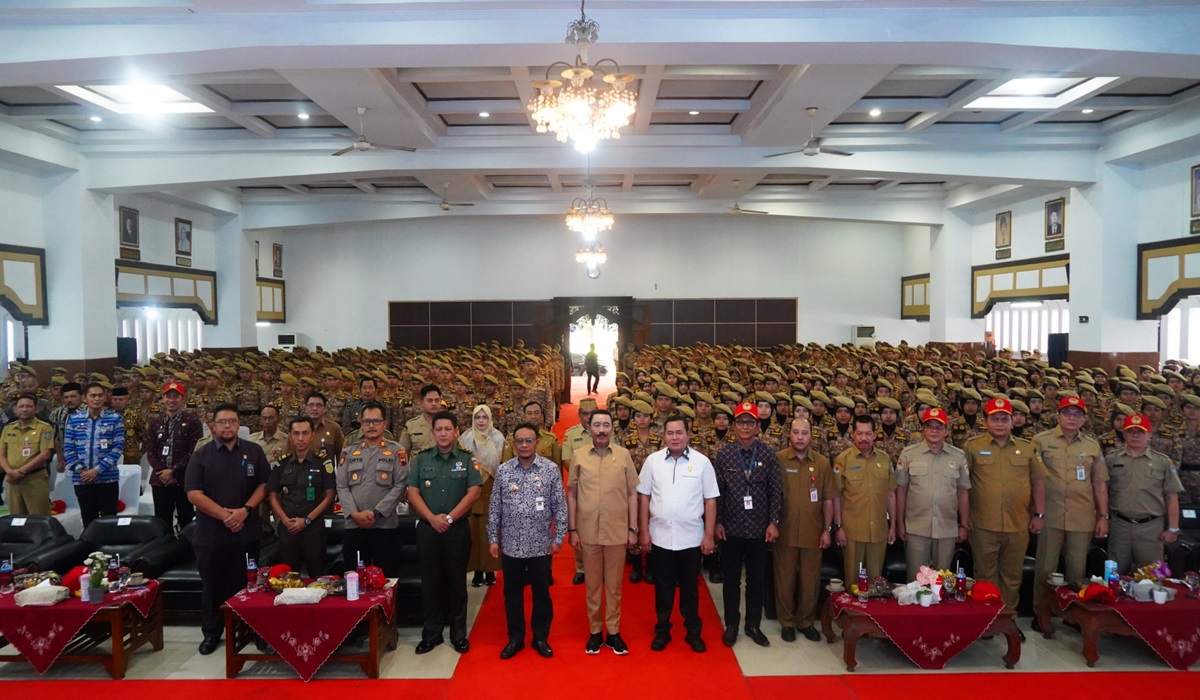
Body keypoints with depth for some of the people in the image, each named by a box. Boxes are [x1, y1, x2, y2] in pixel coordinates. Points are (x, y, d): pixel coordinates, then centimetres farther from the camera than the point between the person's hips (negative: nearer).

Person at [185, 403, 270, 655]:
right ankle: (211, 632, 23)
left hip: (246, 531, 1)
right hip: (210, 533, 0)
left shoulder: (254, 452, 5)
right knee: (212, 586, 9)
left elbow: (263, 485, 4)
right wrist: (225, 514, -14)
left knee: (246, 585, 7)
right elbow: (194, 494, -7)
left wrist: (245, 510, -12)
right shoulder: (201, 455, 0)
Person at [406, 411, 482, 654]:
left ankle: (458, 634, 16)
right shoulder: (421, 459, 5)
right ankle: (431, 633, 19)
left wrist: (449, 517, -13)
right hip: (427, 529, 2)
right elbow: (413, 493, -1)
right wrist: (432, 518, -12)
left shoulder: (467, 459, 0)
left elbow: (473, 492, -8)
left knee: (457, 581, 6)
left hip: (458, 529, -1)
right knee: (430, 581, 8)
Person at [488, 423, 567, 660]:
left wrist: (558, 538, -4)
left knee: (541, 593, 11)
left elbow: (560, 507, -2)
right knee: (512, 593, 12)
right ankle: (515, 638, 28)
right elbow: (495, 508, 4)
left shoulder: (551, 469, -5)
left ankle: (541, 637, 28)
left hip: (540, 544, -1)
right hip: (511, 544, 1)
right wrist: (493, 538, 2)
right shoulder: (503, 470, -1)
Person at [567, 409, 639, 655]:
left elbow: (632, 493, 3)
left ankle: (613, 632, 23)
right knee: (592, 584, 12)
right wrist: (572, 529, 1)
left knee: (614, 585, 11)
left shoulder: (624, 455, -1)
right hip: (588, 531, 0)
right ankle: (595, 631, 25)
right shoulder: (578, 456, -1)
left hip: (617, 531, 0)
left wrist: (633, 528, 1)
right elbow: (571, 494, 3)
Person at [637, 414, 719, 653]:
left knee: (689, 586, 12)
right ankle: (662, 630, 27)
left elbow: (710, 500, -2)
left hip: (691, 537, -1)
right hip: (660, 536, 1)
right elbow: (644, 497, 3)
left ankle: (693, 631, 27)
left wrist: (709, 535, -4)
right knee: (663, 586, 13)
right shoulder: (653, 460, -2)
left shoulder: (702, 462, -4)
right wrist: (644, 531, 0)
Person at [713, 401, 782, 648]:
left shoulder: (768, 455, -2)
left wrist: (773, 522, -5)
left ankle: (753, 625, 25)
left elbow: (776, 491, -1)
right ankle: (731, 625, 24)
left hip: (759, 528, 0)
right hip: (731, 528, 0)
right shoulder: (724, 454, -2)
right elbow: (717, 491, 0)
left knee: (757, 579, 10)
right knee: (731, 579, 10)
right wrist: (717, 522, -2)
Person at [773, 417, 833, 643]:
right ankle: (787, 622, 24)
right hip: (785, 531, -2)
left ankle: (806, 621, 28)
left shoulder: (822, 463, 2)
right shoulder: (778, 460, -5)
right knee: (785, 579, 8)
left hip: (813, 532, 2)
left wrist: (827, 529, 3)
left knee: (811, 580, 11)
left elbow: (828, 499, 6)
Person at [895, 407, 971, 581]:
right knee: (915, 578, 5)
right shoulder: (908, 454, -1)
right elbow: (901, 490, 1)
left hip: (948, 529, 2)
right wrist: (900, 523, 0)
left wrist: (964, 525, 7)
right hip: (916, 528, -1)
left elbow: (963, 492, 8)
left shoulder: (959, 456, 4)